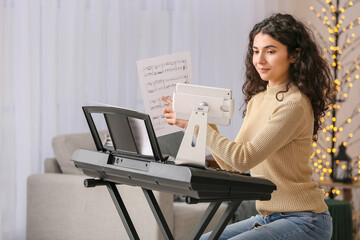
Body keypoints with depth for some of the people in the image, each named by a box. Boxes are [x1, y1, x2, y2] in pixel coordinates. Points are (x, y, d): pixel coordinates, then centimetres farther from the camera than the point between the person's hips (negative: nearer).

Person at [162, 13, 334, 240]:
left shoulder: (294, 104, -17)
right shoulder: (257, 100, 11)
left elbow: (244, 159, -22)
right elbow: (233, 165, 10)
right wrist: (207, 125, -2)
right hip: (267, 218, 9)